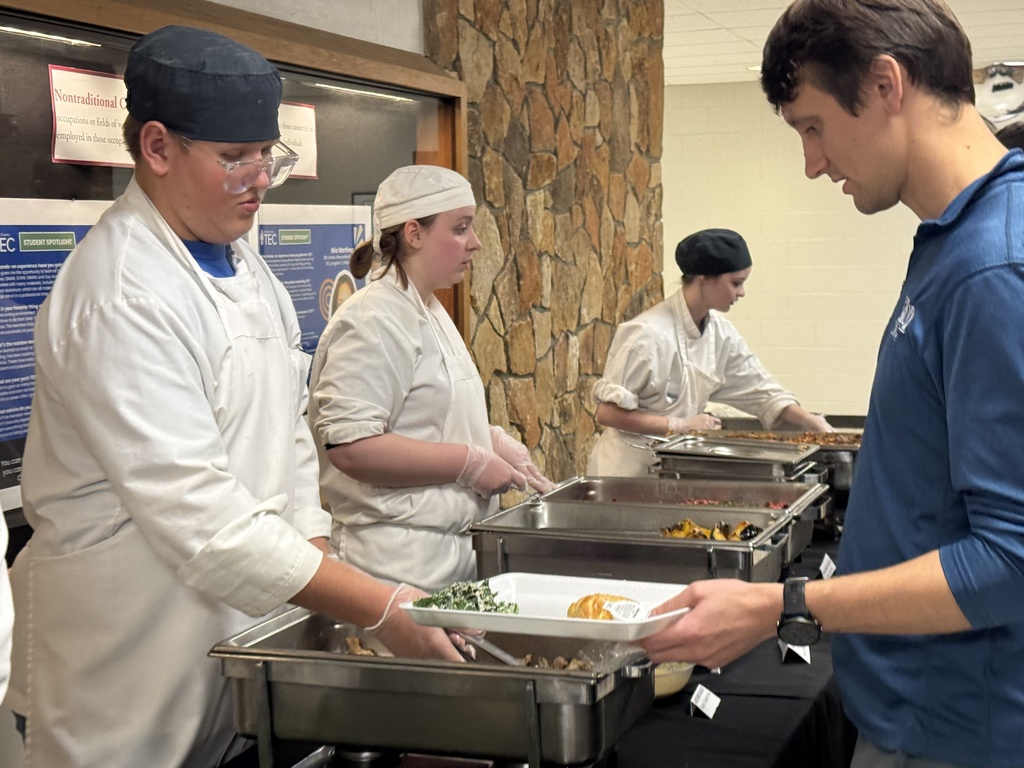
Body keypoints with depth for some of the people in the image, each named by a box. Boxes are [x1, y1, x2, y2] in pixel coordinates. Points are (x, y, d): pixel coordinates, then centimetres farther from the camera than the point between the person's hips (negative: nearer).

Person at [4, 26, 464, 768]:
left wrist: (314, 546, 3)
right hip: (140, 642, -8)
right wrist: (378, 609, -27)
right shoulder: (121, 294, -21)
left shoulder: (239, 259, 7)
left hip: (244, 615, 8)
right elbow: (192, 508, -26)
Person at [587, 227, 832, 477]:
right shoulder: (649, 334, -20)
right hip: (630, 468, -7)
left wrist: (815, 424, -2)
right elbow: (608, 412, -20)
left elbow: (764, 393, 10)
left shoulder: (721, 334, 3)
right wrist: (681, 426, -19)